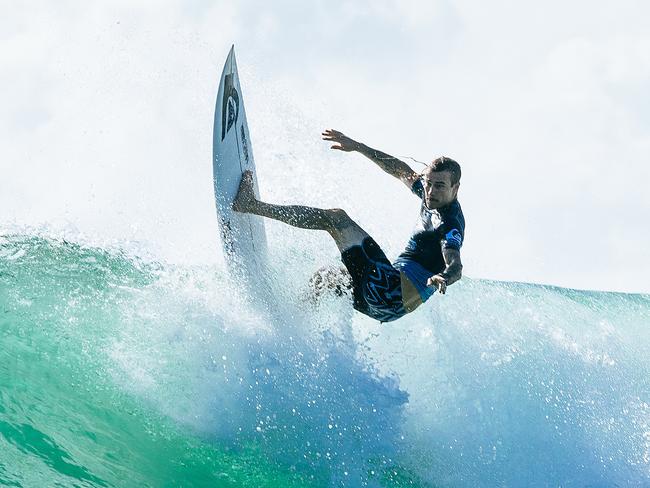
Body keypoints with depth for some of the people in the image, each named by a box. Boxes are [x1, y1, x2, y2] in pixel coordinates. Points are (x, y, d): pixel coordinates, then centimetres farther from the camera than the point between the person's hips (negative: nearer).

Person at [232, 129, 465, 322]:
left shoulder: (450, 224, -15)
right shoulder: (434, 199, 12)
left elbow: (455, 266, -31)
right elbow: (402, 171, 27)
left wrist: (443, 278, -56)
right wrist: (357, 147, 29)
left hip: (394, 294, -10)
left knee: (336, 218, -7)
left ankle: (251, 205, -2)